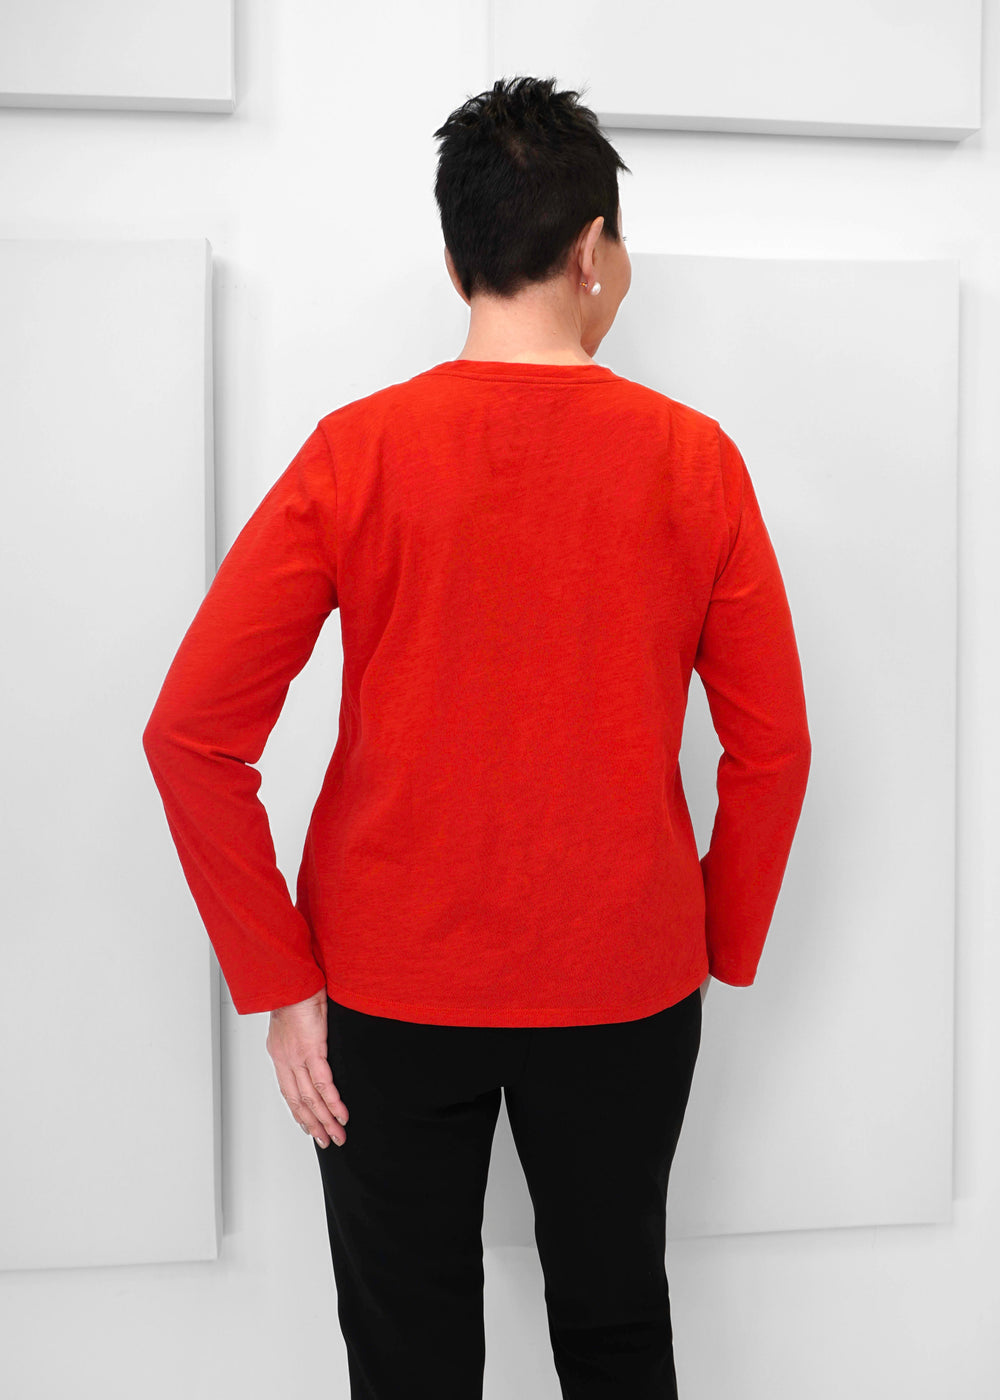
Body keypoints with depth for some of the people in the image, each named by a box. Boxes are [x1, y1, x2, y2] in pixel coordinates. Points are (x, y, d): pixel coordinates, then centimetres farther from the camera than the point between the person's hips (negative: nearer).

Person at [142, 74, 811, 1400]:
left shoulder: (357, 453, -9)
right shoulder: (693, 459, -6)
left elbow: (192, 731, -12)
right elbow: (772, 747, -4)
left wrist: (277, 983, -5)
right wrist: (723, 953, 9)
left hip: (392, 994, -1)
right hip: (627, 991, 1)